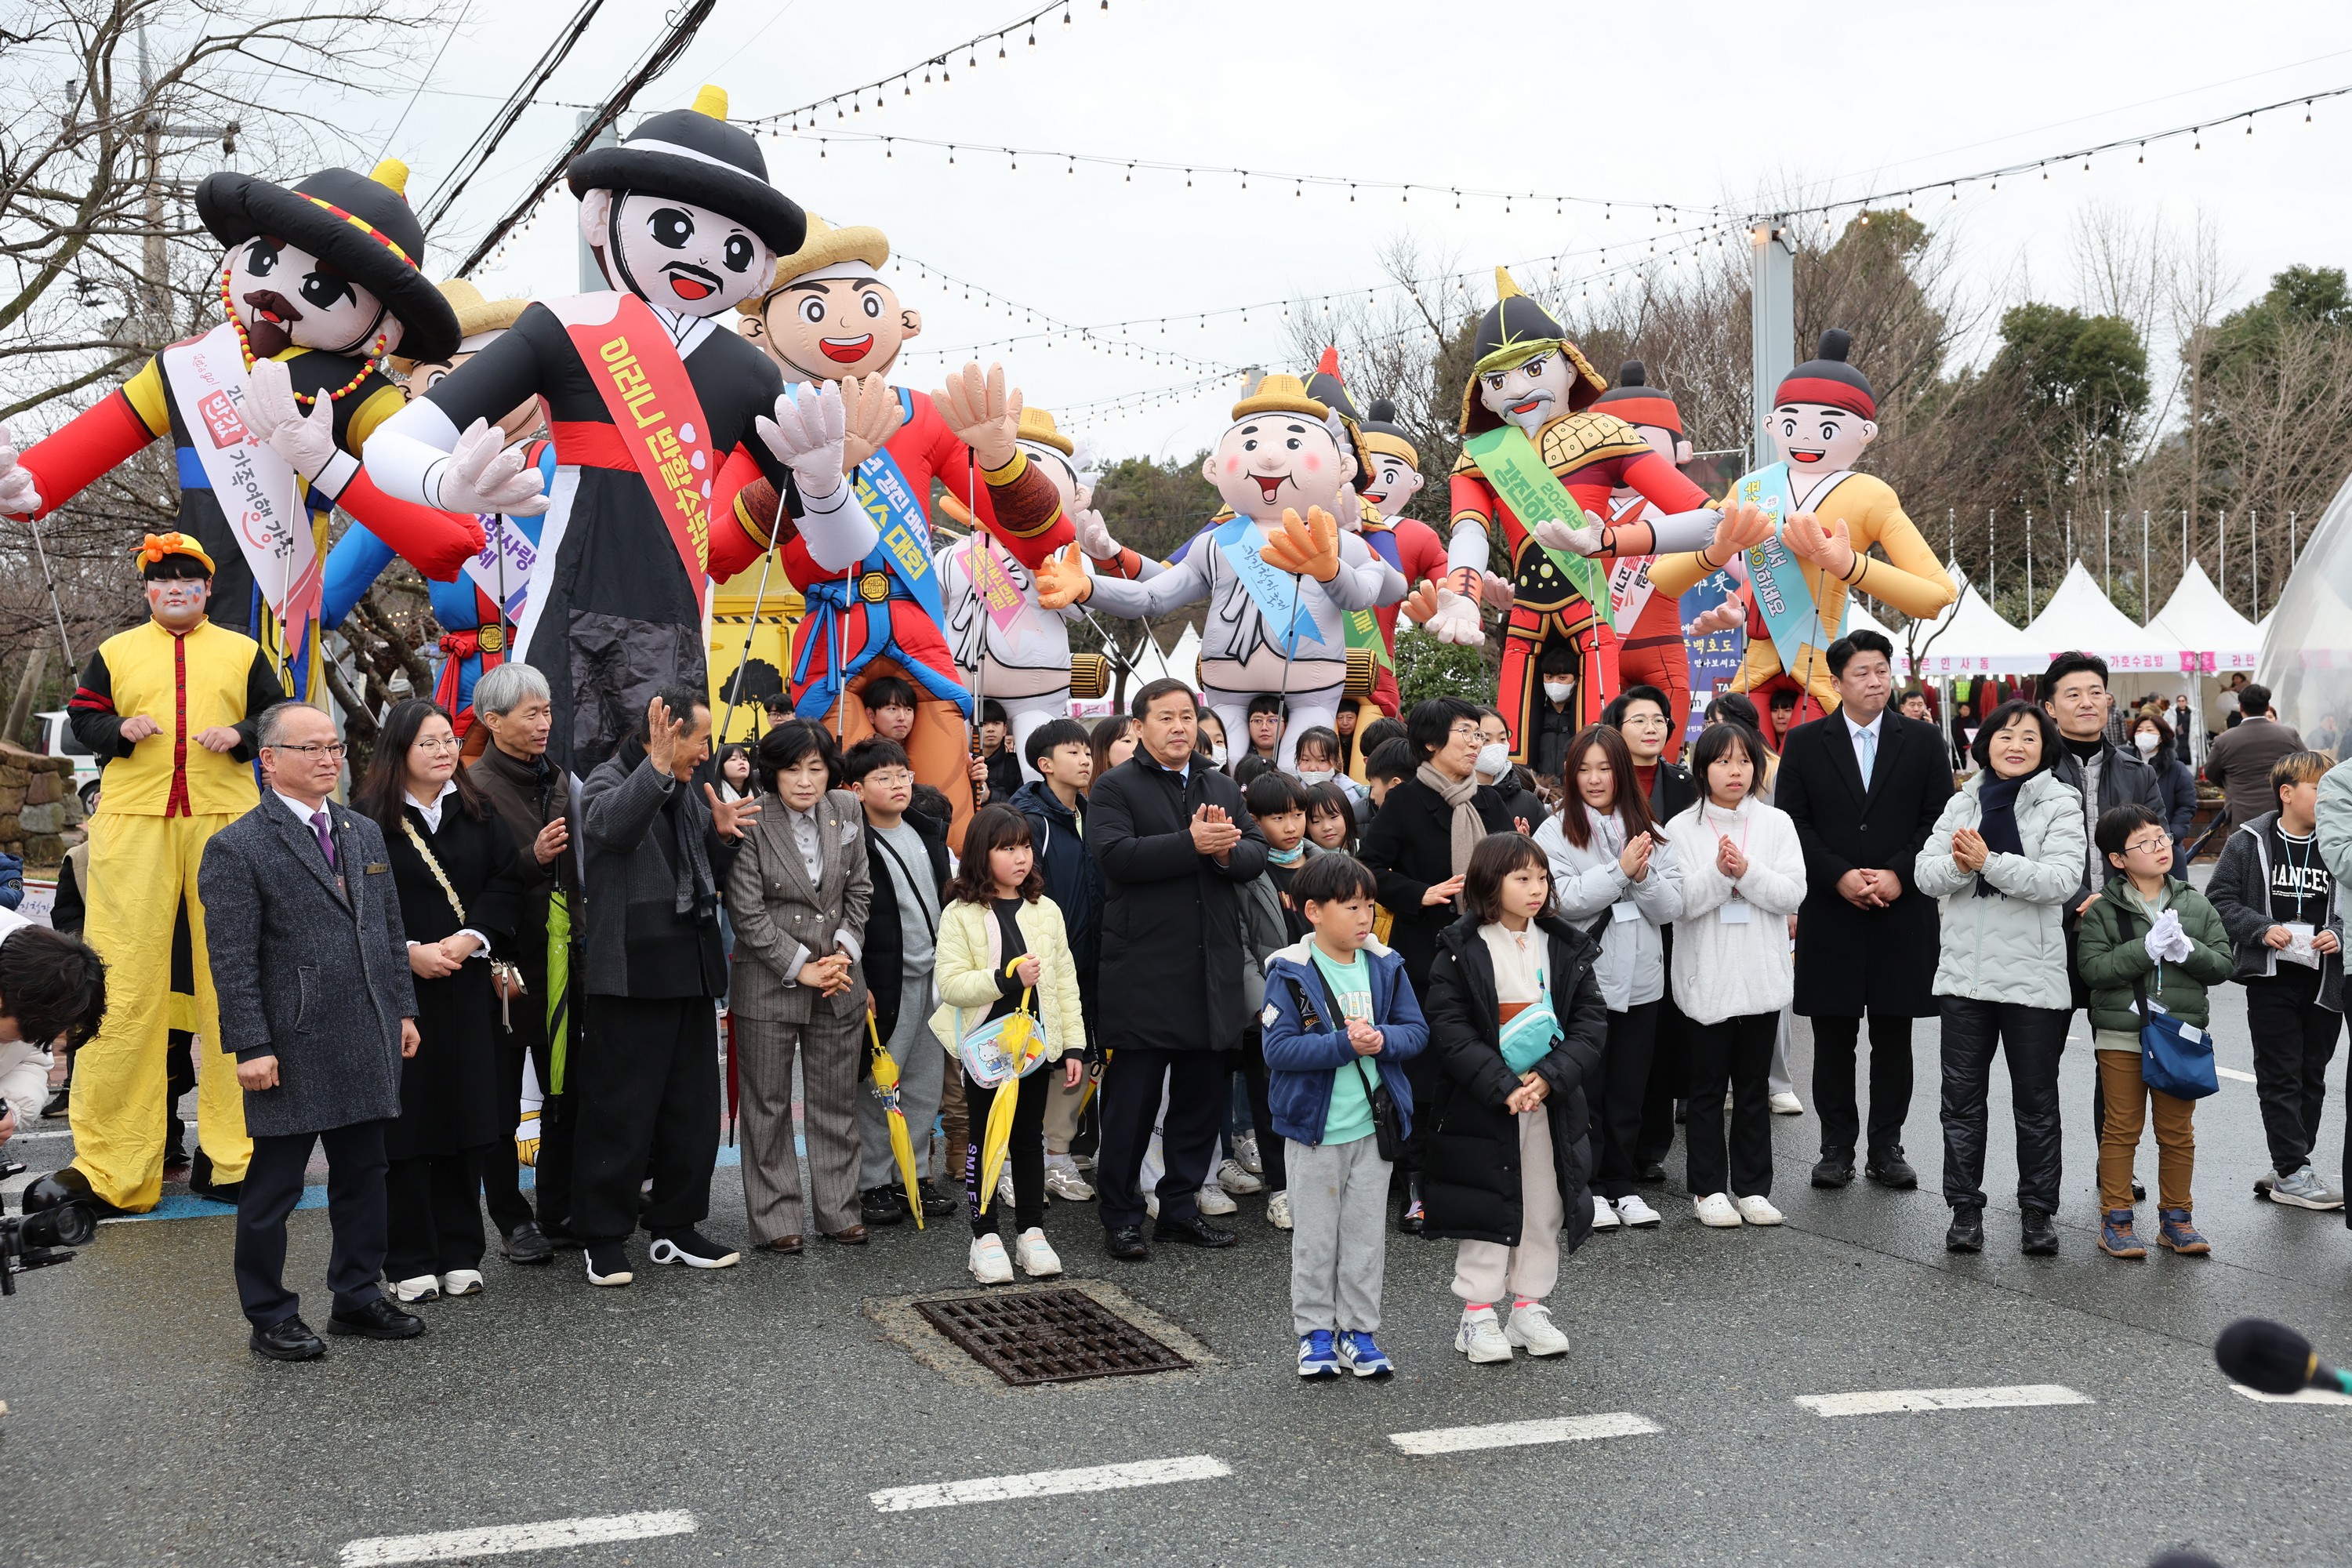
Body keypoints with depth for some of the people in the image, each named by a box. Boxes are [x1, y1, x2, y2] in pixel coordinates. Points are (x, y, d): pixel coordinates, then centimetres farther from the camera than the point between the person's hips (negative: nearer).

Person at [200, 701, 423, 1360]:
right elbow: (232, 959, -12)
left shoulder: (365, 834, 13)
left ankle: (357, 1297, 27)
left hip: (367, 1043, 7)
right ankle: (270, 1317, 16)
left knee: (363, 1175, 14)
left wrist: (403, 1009, 12)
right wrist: (250, 1046, -15)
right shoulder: (237, 848, -9)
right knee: (273, 1188, 4)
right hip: (290, 1051, -6)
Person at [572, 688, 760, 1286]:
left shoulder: (692, 788, 17)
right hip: (631, 973, -8)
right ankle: (604, 1237, 9)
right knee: (620, 1109, -2)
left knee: (692, 1107, 13)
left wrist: (721, 836, 0)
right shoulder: (610, 781, -6)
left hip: (691, 969, 8)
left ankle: (675, 1227, 24)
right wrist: (658, 768, -40)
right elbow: (612, 826, -30)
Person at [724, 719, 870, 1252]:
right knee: (768, 1106, 5)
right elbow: (748, 913, -13)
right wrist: (801, 969, -12)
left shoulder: (846, 809, 2)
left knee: (837, 1102, 12)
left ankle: (838, 1209, 23)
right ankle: (775, 1219, 15)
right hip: (769, 984, -4)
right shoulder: (752, 823, -13)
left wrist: (845, 951, -3)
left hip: (839, 983, 4)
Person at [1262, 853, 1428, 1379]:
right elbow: (1278, 1048, -17)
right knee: (1315, 1236, 7)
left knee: (1366, 1233, 10)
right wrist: (1344, 1045, -24)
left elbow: (1417, 1030, 4)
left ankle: (1359, 1331, 21)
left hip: (1373, 1124, 4)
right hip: (1314, 1127, -4)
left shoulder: (1385, 967, 3)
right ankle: (1315, 1331, 19)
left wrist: (1382, 1040, -17)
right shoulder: (1291, 973, -11)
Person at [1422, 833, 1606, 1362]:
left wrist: (1550, 1076, -15)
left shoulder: (1567, 948, 4)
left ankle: (1530, 1307, 23)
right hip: (1482, 1102, -4)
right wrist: (1503, 1086, -20)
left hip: (1554, 1100, 4)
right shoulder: (1459, 950, -7)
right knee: (1487, 1206, 3)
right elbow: (1449, 1027, -13)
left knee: (1545, 1204, 10)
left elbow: (1591, 1020, 0)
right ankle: (1477, 1314, 14)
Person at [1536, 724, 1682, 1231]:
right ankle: (1588, 1188, 16)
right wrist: (1621, 870, -19)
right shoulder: (1556, 833, -4)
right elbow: (1564, 900, -17)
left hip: (1641, 980, 3)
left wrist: (1643, 876, -15)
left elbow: (1671, 907, 2)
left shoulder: (1651, 833, 7)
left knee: (1629, 1090, 10)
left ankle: (1622, 1186, 20)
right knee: (1586, 1089, 6)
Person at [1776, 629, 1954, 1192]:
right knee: (1833, 1037, 5)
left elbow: (1937, 821, 2)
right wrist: (1840, 876, -12)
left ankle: (1888, 1147, 16)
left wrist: (1898, 873, -12)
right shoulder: (1804, 743, 4)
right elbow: (1792, 824, 0)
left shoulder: (1923, 742, 7)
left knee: (1894, 1036, 7)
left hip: (1903, 914, 1)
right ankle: (1837, 1146, 14)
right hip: (1830, 914, 0)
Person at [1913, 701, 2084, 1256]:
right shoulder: (1962, 803, 8)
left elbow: (2061, 879, -17)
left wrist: (1989, 861, -25)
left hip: (2033, 976, -3)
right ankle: (1965, 1210, 18)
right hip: (1964, 974, 3)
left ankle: (2038, 1211, 20)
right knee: (1962, 1098, 9)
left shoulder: (2060, 805, -3)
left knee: (2036, 1103, 8)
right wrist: (1958, 865, -20)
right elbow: (1925, 873, 0)